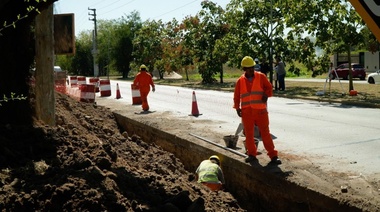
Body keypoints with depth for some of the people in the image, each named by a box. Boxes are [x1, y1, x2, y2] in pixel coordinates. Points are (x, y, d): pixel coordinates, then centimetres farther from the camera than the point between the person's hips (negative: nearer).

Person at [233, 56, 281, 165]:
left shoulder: (261, 77, 2)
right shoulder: (240, 81, 5)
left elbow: (269, 87, 9)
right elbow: (236, 96, 11)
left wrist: (266, 95, -11)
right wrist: (237, 108, 3)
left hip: (260, 110, -2)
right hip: (247, 111, 2)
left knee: (265, 132, -1)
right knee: (249, 133, 8)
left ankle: (273, 156, 3)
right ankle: (252, 155, 22)